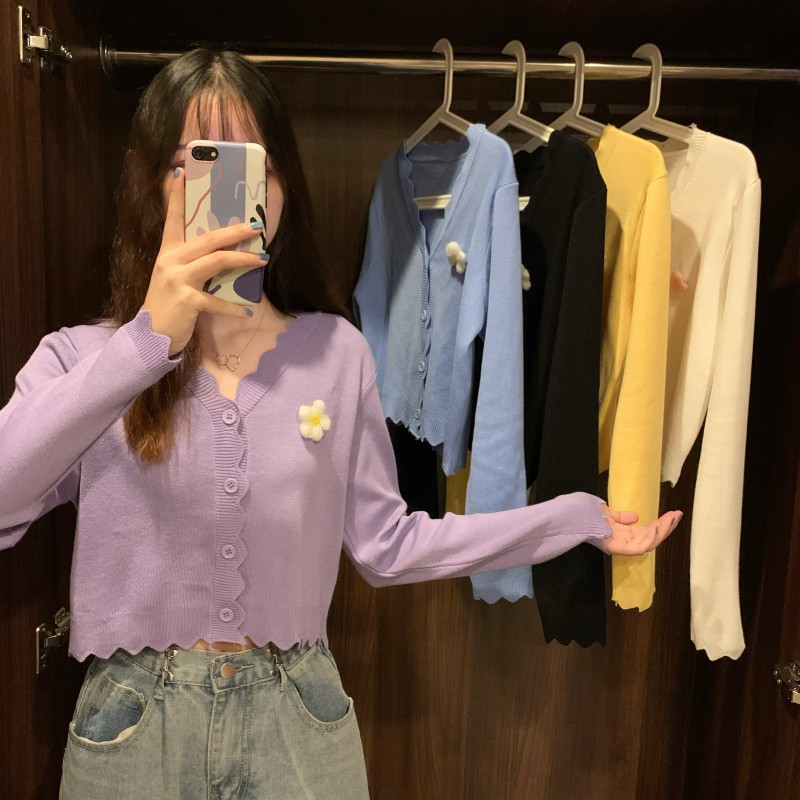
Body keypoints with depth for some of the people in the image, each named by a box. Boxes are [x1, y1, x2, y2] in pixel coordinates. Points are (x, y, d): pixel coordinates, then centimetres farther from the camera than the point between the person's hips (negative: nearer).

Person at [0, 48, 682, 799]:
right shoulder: (82, 359, -8)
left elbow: (386, 544, -1)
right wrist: (147, 342, -31)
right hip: (133, 729, 0)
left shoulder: (336, 352, -4)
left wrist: (578, 516, -2)